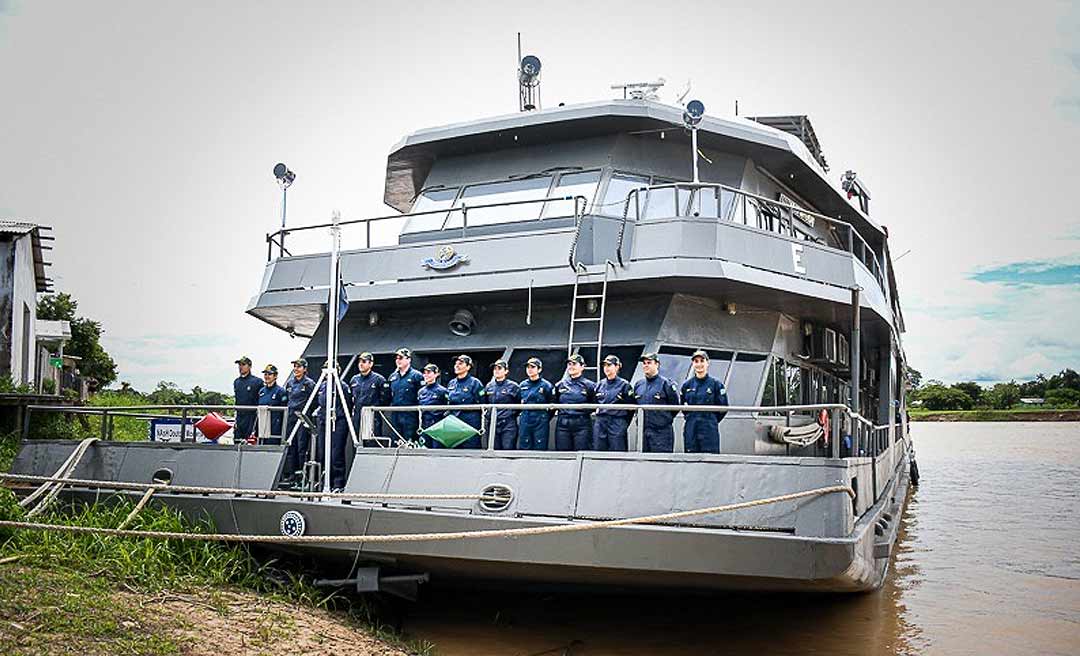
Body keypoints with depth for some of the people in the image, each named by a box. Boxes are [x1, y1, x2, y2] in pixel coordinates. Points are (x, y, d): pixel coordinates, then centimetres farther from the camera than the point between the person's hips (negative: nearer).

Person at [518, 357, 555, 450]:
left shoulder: (546, 385, -2)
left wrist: (546, 419, 2)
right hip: (524, 422, 4)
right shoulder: (522, 385, 9)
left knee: (540, 449, -1)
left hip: (540, 423, -4)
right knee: (524, 448, 4)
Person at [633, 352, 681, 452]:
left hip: (661, 432, -6)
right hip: (642, 432, 6)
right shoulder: (638, 384, 11)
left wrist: (665, 419, 3)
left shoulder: (665, 383, -5)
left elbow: (675, 406, -1)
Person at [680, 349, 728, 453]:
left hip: (709, 430, -3)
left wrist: (710, 420, 4)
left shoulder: (715, 384, -1)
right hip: (690, 430, 3)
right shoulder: (687, 385, 9)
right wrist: (691, 419, 12)